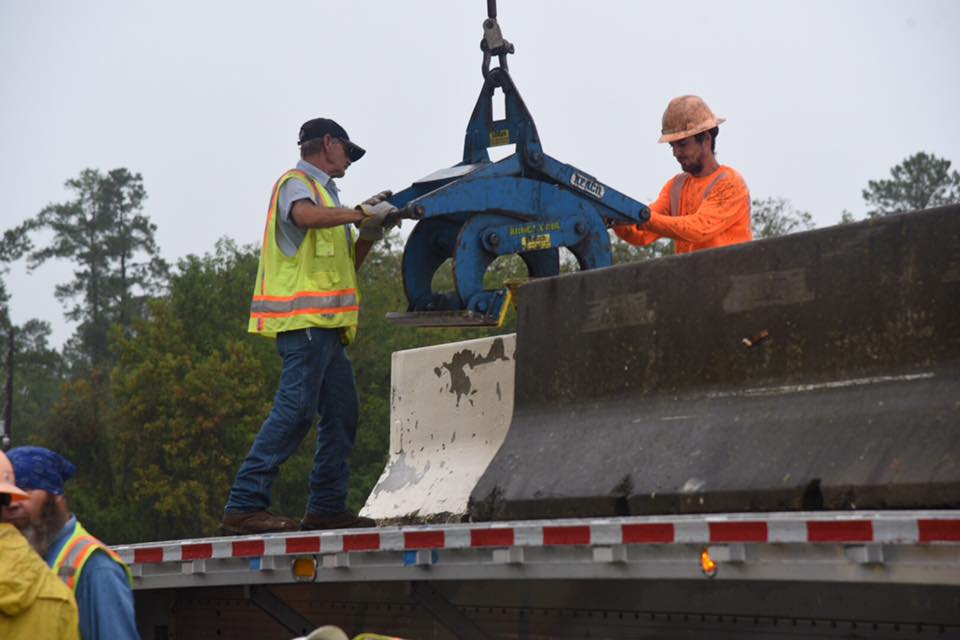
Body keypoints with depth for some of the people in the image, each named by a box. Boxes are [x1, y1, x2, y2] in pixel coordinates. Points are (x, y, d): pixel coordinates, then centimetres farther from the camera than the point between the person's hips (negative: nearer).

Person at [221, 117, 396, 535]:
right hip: (304, 319, -10)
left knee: (342, 412, 10)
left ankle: (327, 508, 14)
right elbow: (306, 216, -29)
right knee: (295, 409, -15)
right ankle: (244, 507, -17)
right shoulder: (296, 183, -3)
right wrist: (363, 212, -19)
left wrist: (369, 234, 11)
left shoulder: (322, 190, 26)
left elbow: (345, 266, 26)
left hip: (325, 325, 10)